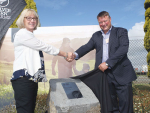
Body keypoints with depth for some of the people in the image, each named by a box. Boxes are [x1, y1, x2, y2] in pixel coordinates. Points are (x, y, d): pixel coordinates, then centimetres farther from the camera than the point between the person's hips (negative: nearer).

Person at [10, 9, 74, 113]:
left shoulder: (30, 36, 21)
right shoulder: (23, 34, -7)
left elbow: (42, 49, 15)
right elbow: (45, 47, -9)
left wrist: (64, 55, 7)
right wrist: (65, 54, -3)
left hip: (32, 78, 9)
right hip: (23, 78, -9)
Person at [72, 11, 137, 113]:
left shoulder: (121, 31, 3)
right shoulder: (96, 35, 16)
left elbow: (123, 49, -11)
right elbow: (87, 46, 3)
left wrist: (108, 63, -19)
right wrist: (75, 54, -18)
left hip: (121, 74, -3)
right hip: (104, 73, 3)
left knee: (125, 103, 2)